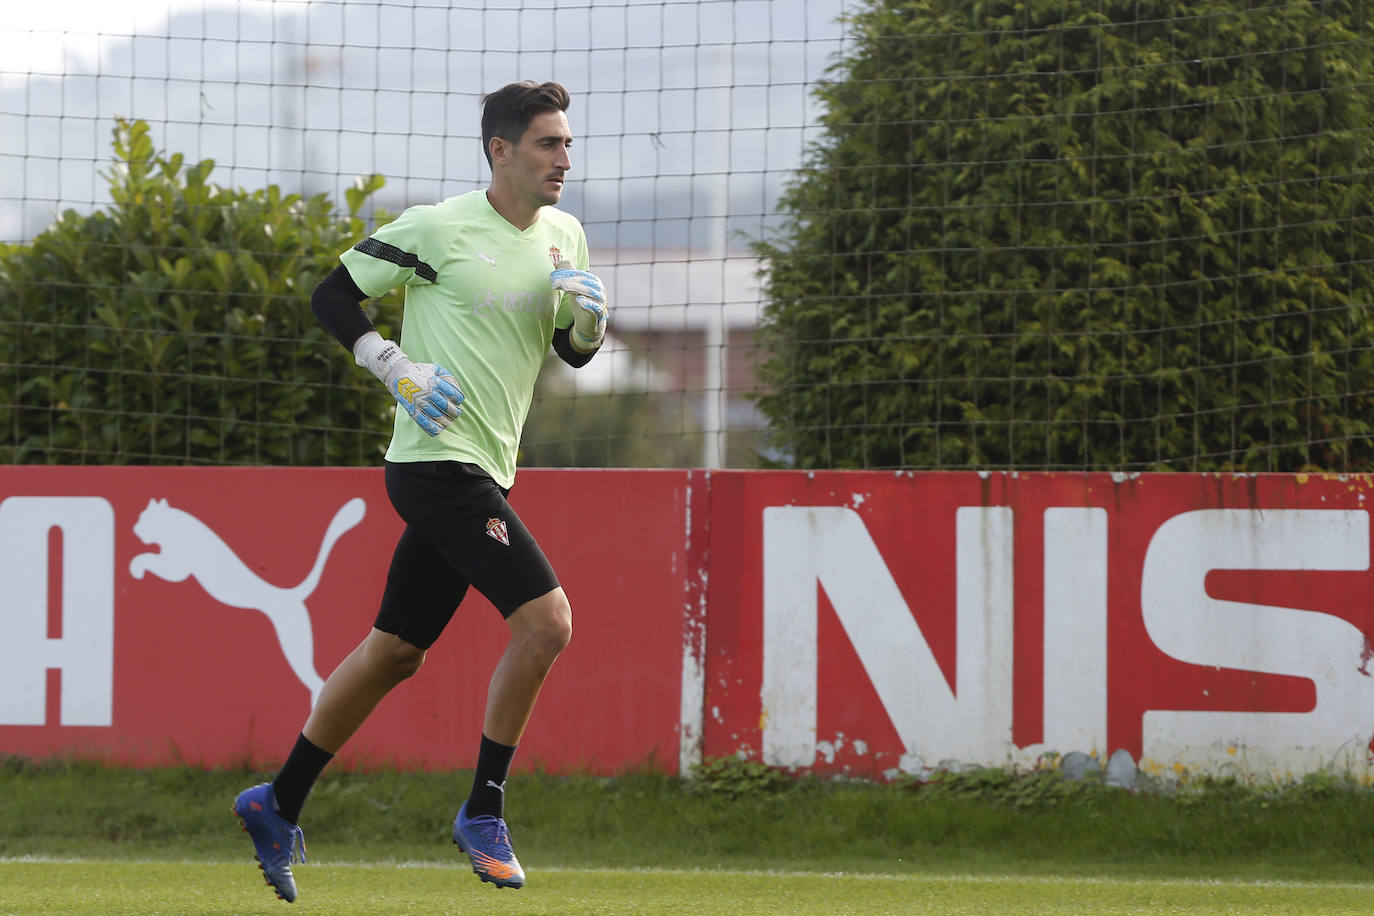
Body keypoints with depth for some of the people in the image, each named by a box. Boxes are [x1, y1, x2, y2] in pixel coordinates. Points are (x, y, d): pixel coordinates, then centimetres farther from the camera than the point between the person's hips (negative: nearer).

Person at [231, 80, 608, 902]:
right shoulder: (437, 229, -10)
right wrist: (400, 369, -13)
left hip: (483, 472, 8)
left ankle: (278, 805, 24)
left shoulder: (564, 236, 12)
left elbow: (575, 353, 20)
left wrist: (589, 316, -2)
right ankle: (484, 811, -7)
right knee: (546, 618, -18)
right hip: (439, 458, -8)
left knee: (396, 651, 13)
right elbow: (332, 295, -2)